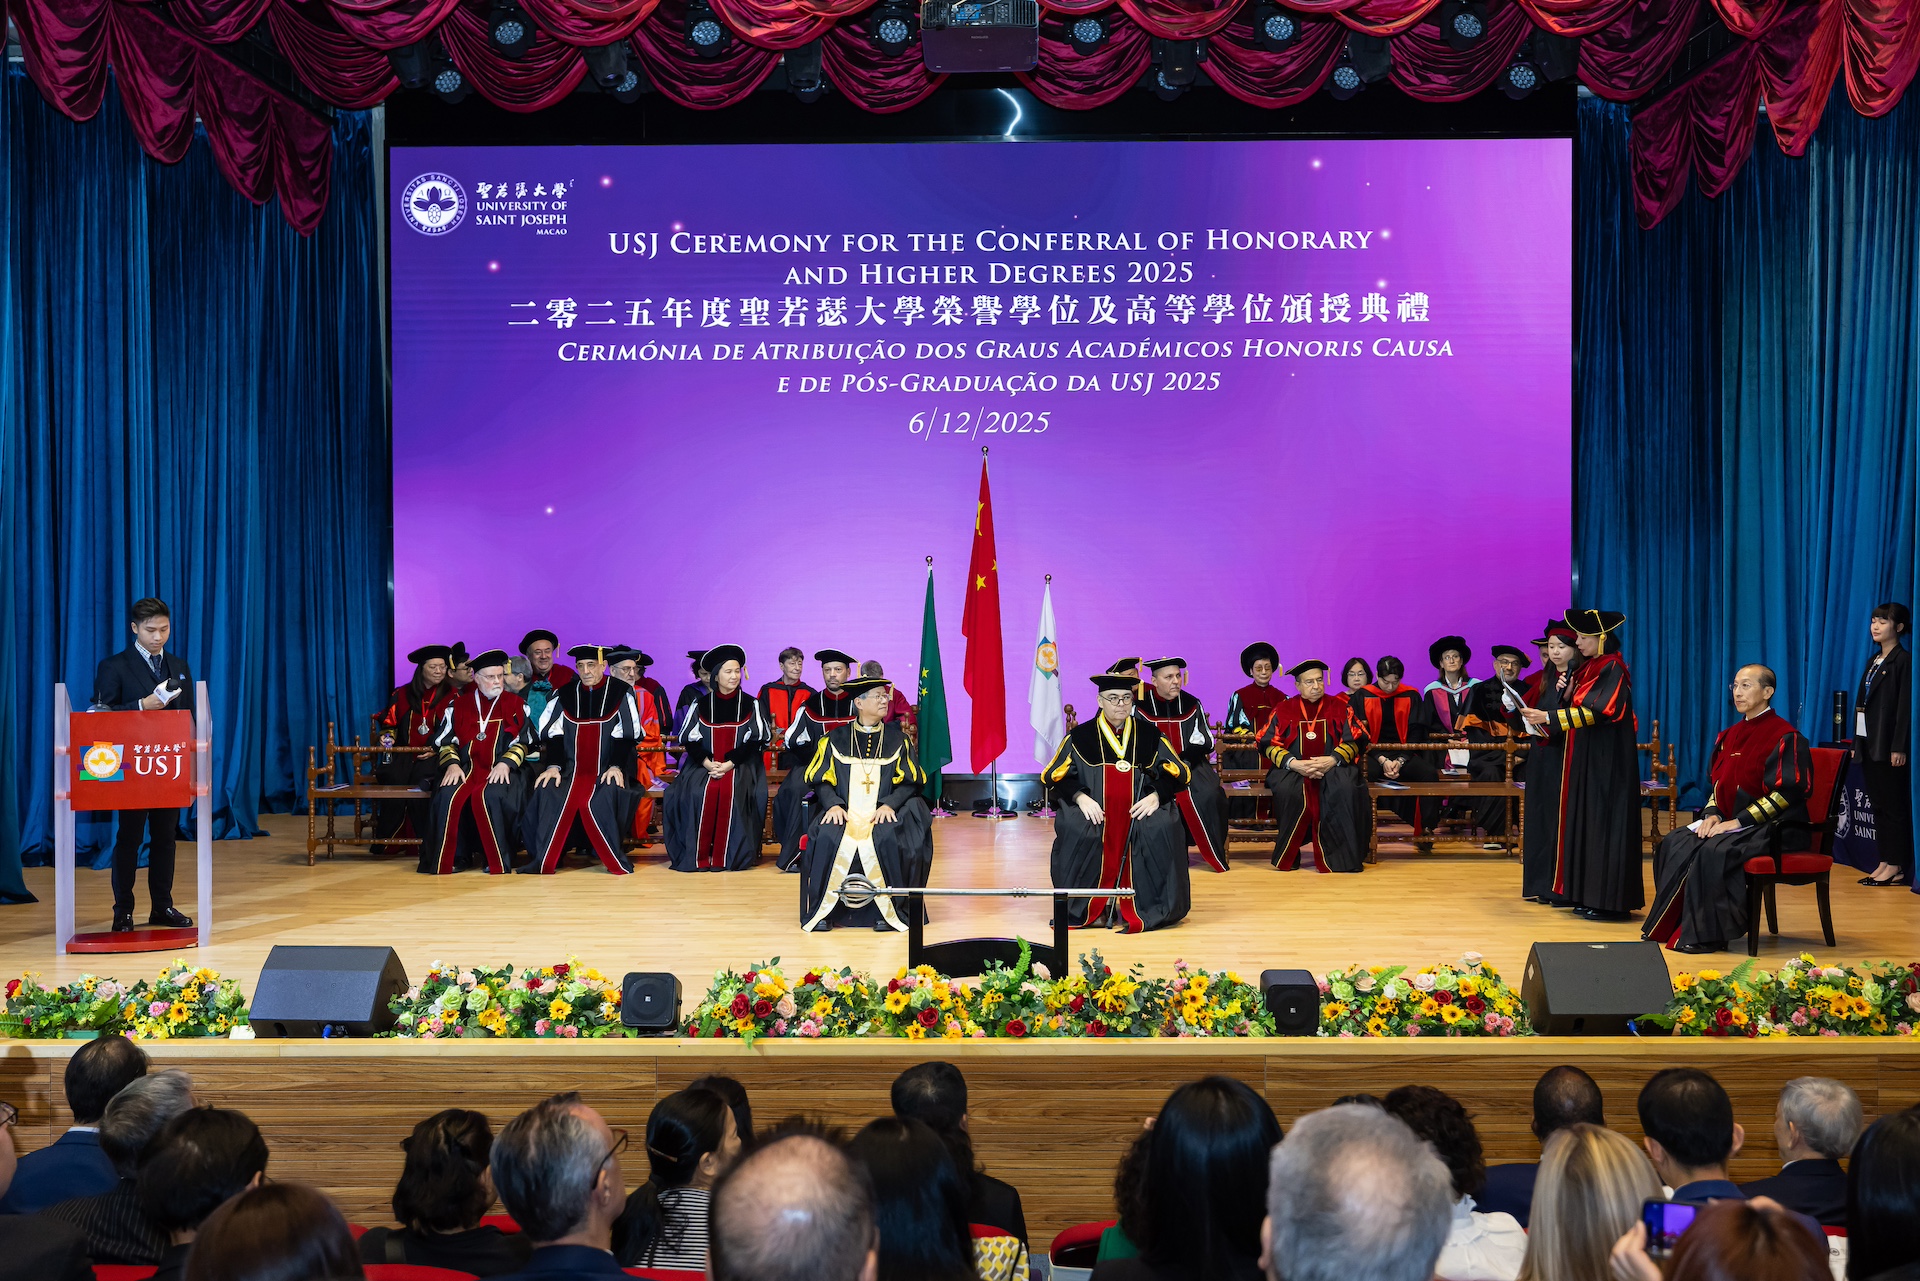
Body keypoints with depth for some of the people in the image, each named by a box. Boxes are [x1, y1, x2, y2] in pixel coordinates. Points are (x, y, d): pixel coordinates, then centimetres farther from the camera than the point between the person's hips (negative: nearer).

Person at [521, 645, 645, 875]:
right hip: (571, 768, 3)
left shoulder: (621, 692, 2)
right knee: (547, 794, -27)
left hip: (608, 769, -3)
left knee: (602, 799, -35)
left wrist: (616, 766, -14)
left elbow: (626, 735, -2)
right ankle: (543, 862, -19)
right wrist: (553, 766, -8)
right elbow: (554, 734, 6)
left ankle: (616, 862, -23)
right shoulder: (565, 694, 11)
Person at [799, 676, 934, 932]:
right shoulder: (835, 739, 12)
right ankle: (823, 911, -21)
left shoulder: (897, 740, 12)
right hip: (843, 813, 0)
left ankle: (887, 910, -23)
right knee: (827, 839, -31)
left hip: (884, 814, 0)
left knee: (887, 839, -33)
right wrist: (833, 804, -13)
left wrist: (889, 804, -13)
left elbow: (910, 783, 6)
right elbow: (821, 781, 7)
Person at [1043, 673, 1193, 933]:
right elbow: (1053, 777, 6)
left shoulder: (1149, 735, 12)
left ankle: (1131, 907, -20)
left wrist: (1155, 796, -9)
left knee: (1161, 828, -31)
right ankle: (1092, 907, -15)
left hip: (1138, 812, 1)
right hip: (1094, 812, -1)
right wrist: (1080, 796, -13)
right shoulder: (1080, 737, 8)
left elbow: (1177, 773, 10)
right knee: (1077, 831, -33)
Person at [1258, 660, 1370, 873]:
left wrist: (1333, 760, -18)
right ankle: (1288, 855, -18)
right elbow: (1269, 745, 1)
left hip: (1333, 768, 0)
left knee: (1345, 788, -34)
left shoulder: (1340, 707, 10)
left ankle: (1343, 855, -23)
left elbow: (1355, 742, 2)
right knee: (1287, 790, -35)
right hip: (1293, 769, 0)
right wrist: (1294, 763, -17)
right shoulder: (1284, 710, 8)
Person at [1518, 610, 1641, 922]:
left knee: (1604, 823, -7)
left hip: (1606, 762, -9)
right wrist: (1567, 696, -4)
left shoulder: (1613, 670, -12)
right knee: (1585, 824, 9)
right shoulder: (1589, 669, 14)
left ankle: (1611, 900, -3)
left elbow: (1599, 711, -23)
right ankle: (1590, 895, 13)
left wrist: (1549, 717, -27)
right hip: (1584, 759, 9)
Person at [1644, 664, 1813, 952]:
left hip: (1773, 828, -8)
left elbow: (1786, 791, -19)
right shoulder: (1730, 736, 13)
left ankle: (1705, 934, -22)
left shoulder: (1785, 737, -12)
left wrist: (1739, 821, -21)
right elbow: (1719, 783, 20)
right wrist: (1712, 813, -1)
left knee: (1713, 851, -32)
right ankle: (1670, 925, -6)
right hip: (1733, 822, 8)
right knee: (1673, 844, -11)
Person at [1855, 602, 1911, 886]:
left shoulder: (1904, 660, -8)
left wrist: (1899, 747, -18)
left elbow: (1905, 706, -13)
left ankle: (1896, 867, 2)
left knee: (1894, 806, -3)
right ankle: (1885, 863, 13)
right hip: (1869, 743, 8)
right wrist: (1857, 742, 12)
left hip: (1889, 746, -8)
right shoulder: (1873, 661, 16)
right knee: (1878, 805, 9)